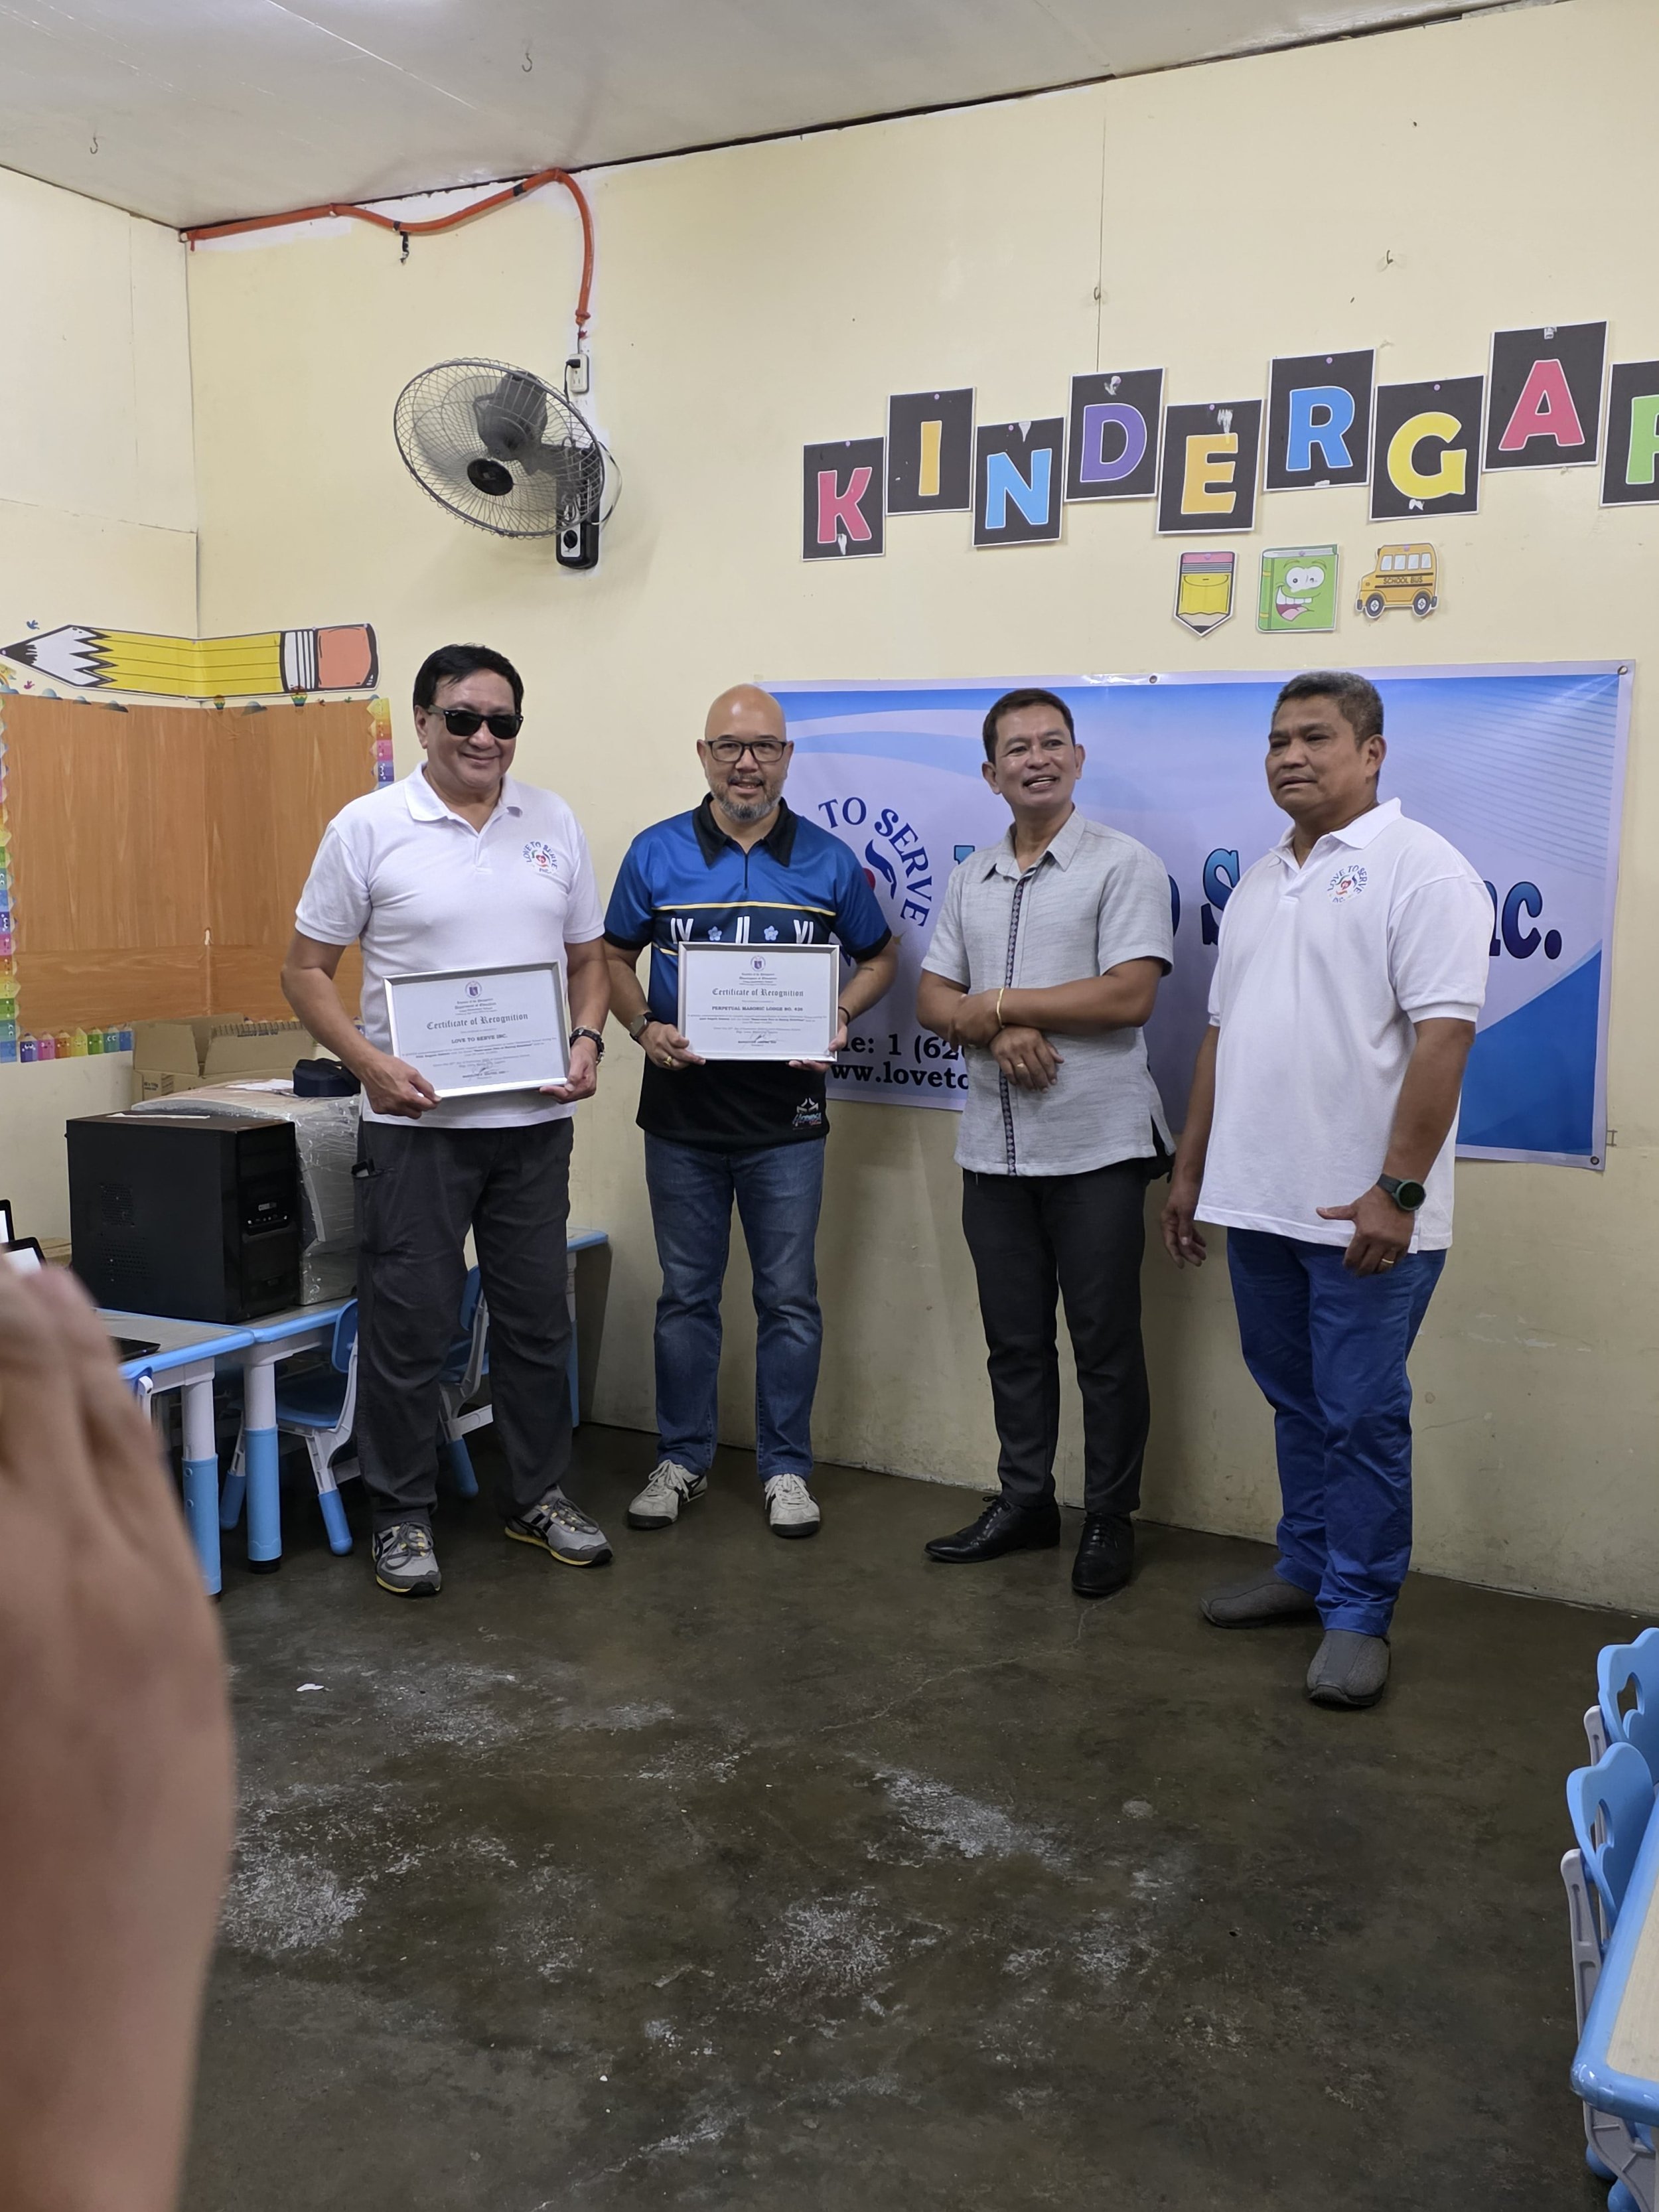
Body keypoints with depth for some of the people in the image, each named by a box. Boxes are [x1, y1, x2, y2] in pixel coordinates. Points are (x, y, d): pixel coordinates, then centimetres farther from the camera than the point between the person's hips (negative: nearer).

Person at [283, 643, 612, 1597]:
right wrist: (370, 1062, -16)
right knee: (410, 1325, 3)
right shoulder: (369, 827, -4)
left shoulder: (555, 823, 8)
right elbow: (308, 967, -2)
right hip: (416, 1120, -4)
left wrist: (588, 1038, -4)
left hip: (533, 1118, 4)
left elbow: (587, 955, 14)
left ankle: (541, 1495, 28)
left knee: (539, 1316, 13)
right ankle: (403, 1516, 19)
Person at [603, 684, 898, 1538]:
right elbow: (615, 958, 9)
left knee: (788, 1299, 7)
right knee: (685, 1296, 11)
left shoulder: (828, 861, 1)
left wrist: (838, 1020, -7)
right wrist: (643, 1027, -10)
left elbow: (878, 957, 11)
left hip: (785, 1119, 0)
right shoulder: (656, 854, 1)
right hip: (682, 1114, 1)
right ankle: (681, 1459, 25)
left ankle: (786, 1467, 21)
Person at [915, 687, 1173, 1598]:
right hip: (994, 1147, 6)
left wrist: (1000, 1002, -10)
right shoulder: (970, 880, 14)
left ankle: (1109, 1520, 17)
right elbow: (932, 1000, 10)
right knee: (1014, 1341, 14)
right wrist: (998, 1033, -12)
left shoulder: (1125, 865, -5)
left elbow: (1129, 996, -16)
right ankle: (1024, 1500, 28)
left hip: (1096, 1145, -5)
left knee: (1105, 1344, 4)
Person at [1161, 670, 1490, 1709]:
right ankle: (1308, 1567, 31)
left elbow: (1442, 1036, -17)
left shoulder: (1423, 871, -9)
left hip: (1366, 1214, -7)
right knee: (1298, 1404, 17)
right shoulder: (1259, 883, 15)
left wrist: (1397, 1191, -22)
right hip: (1261, 1200, 7)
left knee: (1362, 1417, 1)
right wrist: (1190, 1168, 17)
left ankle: (1358, 1614, 13)